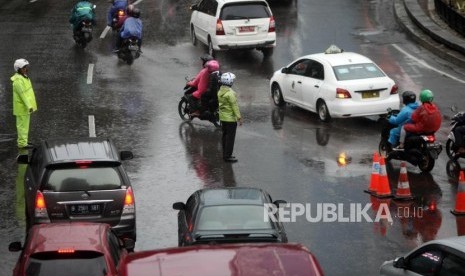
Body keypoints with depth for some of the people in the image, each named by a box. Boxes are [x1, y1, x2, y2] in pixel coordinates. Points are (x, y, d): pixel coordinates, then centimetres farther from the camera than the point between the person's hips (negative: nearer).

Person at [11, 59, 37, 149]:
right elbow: (22, 94, -25)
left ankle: (23, 142, 24)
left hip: (25, 107, 10)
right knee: (23, 125, -3)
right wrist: (29, 106, -27)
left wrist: (30, 105, 21)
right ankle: (22, 143, 3)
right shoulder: (18, 80, -22)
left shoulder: (23, 77, 10)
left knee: (24, 125, 16)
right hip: (22, 107, -10)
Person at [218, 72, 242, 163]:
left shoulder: (220, 92, 5)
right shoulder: (230, 93, -21)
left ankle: (225, 154, 23)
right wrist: (239, 117, -16)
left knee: (225, 136, 16)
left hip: (223, 117, 9)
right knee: (230, 137, -3)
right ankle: (228, 156, -1)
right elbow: (234, 106, -20)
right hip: (230, 118, -9)